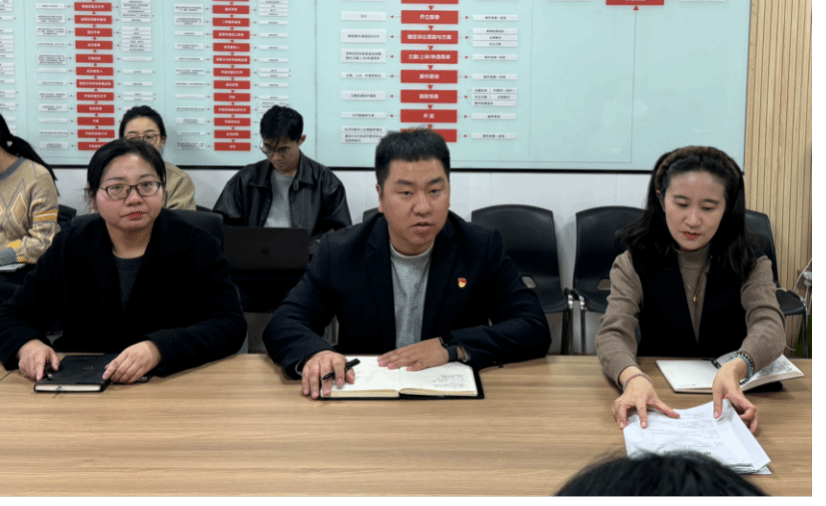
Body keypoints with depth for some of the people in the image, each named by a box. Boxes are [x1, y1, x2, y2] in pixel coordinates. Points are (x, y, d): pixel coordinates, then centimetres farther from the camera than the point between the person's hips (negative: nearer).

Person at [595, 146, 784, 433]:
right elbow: (613, 333, -16)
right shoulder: (633, 266, -1)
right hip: (658, 399, 0)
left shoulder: (750, 266, 1)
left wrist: (735, 369, -41)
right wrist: (634, 379, -40)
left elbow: (769, 326, -17)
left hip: (730, 399, 0)